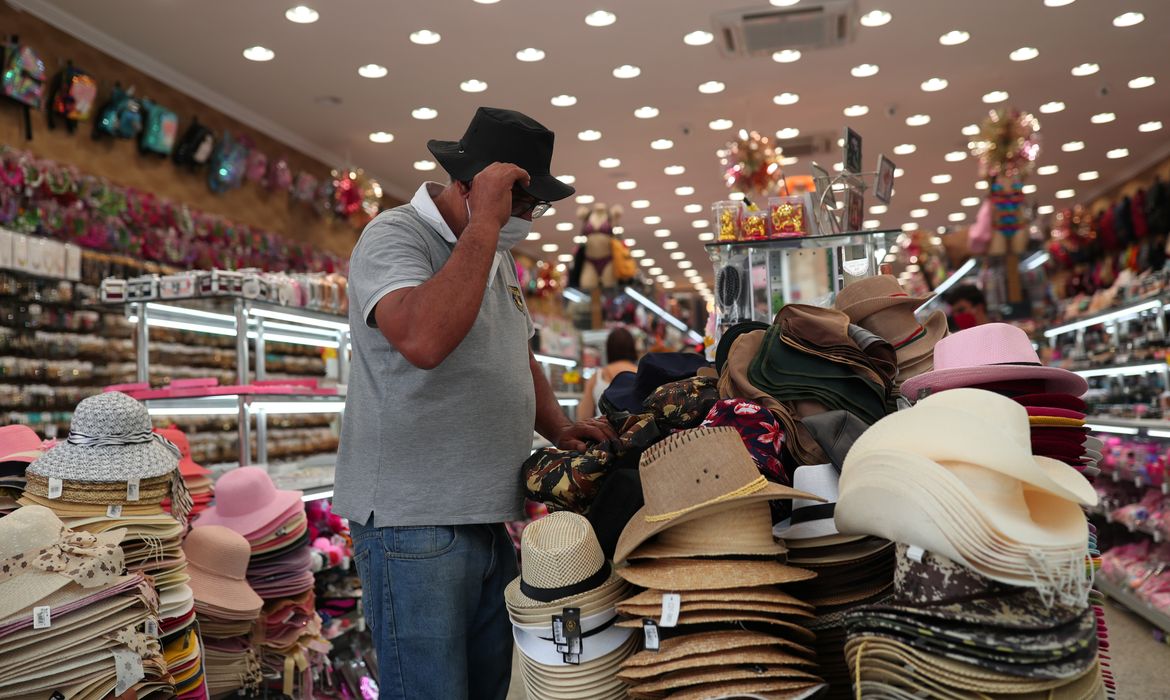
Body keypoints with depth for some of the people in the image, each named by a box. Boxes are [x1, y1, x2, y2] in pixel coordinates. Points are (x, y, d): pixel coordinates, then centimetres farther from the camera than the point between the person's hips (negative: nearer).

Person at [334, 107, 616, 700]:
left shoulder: (497, 256, 15)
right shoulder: (394, 237, -11)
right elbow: (423, 341, -32)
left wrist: (559, 429, 8)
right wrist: (484, 222, -25)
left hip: (490, 515, 8)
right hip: (414, 519, -8)